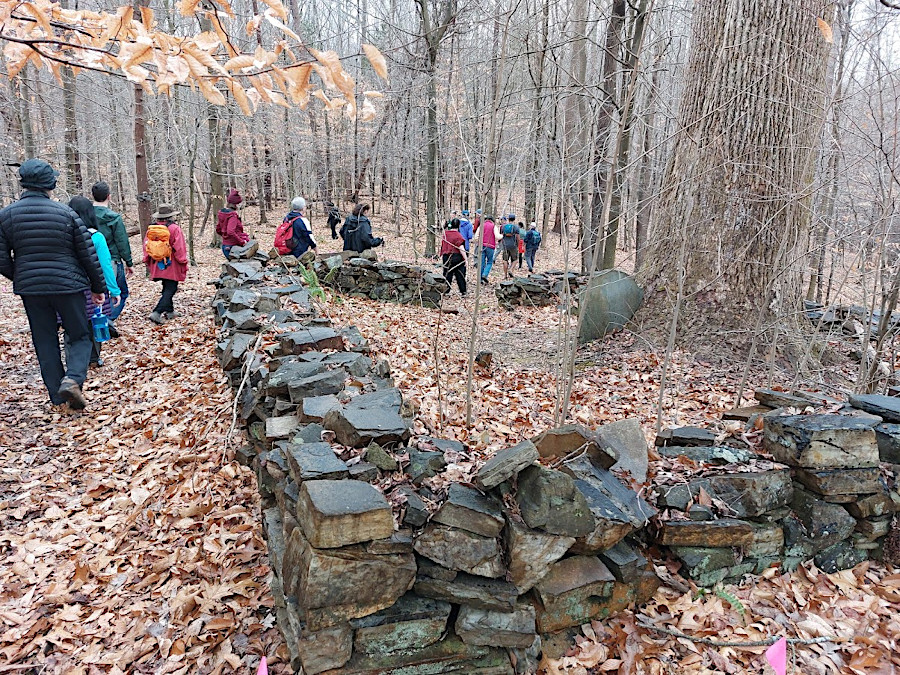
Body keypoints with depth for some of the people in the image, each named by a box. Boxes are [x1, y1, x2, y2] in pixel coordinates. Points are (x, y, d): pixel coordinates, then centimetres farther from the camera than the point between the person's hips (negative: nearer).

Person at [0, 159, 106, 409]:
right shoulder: (66, 213, -8)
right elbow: (89, 254, -4)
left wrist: (21, 279, 20)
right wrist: (98, 287, 8)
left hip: (30, 288, 3)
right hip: (68, 285, -2)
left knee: (45, 342, 12)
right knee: (80, 337, 10)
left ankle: (58, 396, 15)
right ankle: (72, 379, -14)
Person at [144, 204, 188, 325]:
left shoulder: (151, 229, 6)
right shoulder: (174, 229, -12)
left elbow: (146, 246, 10)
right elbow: (180, 248, -13)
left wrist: (148, 263, 21)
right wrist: (183, 264, -4)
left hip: (157, 266, 7)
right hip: (171, 266, -6)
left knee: (167, 288, 22)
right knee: (170, 289, -3)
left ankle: (169, 311, 33)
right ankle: (157, 313, -16)